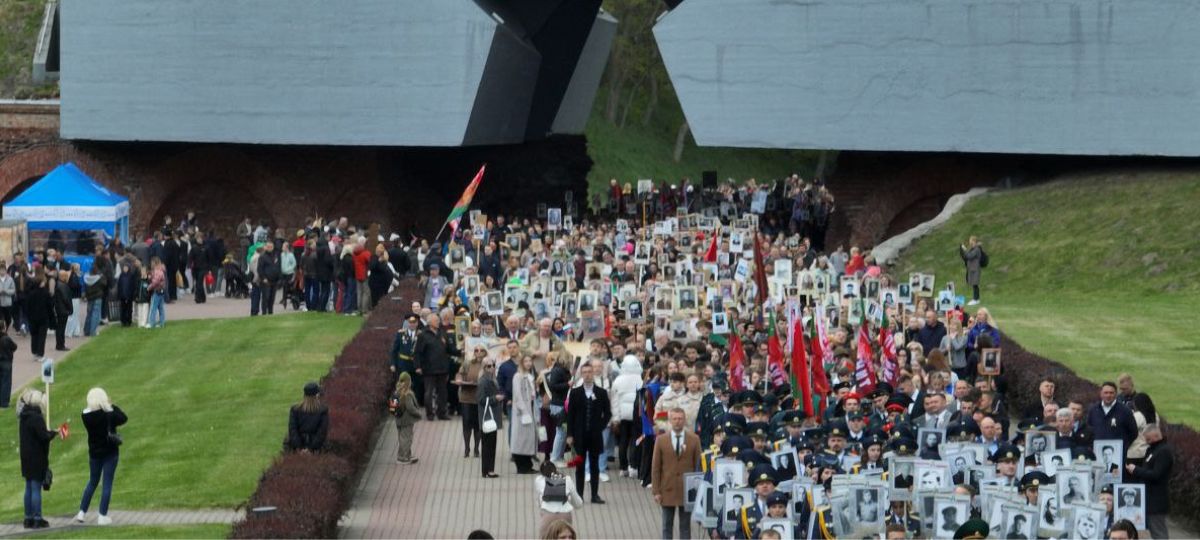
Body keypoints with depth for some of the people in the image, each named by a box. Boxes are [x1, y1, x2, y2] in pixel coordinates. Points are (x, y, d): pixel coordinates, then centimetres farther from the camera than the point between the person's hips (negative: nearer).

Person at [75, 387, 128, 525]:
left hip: (94, 453, 4)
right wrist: (113, 406, 4)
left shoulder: (86, 415, -10)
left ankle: (82, 512, 18)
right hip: (110, 452, -4)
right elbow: (123, 419, -4)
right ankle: (102, 516, 3)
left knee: (92, 481, 20)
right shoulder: (109, 414, -18)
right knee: (107, 483, 4)